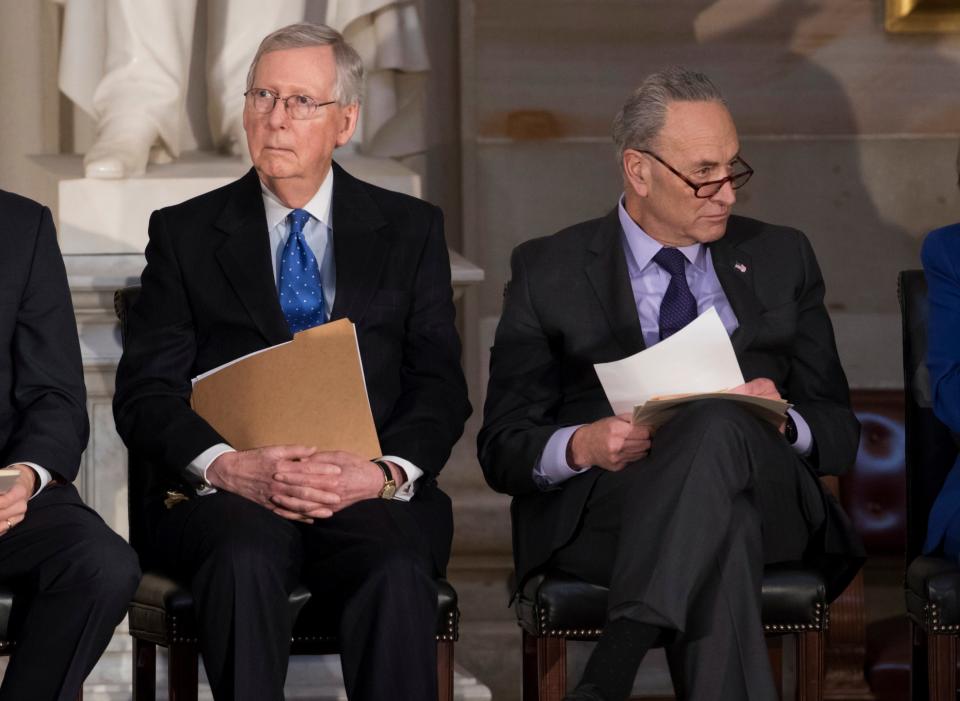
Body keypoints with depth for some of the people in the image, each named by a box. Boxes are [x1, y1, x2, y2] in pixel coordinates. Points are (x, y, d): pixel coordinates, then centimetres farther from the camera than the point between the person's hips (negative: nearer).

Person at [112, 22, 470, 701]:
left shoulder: (410, 230, 16)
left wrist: (383, 472, -14)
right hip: (226, 493, 0)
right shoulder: (186, 233, 14)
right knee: (244, 560, -36)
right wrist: (229, 466, -15)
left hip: (370, 494, 0)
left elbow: (441, 389, 8)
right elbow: (144, 393, 5)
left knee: (397, 572, -34)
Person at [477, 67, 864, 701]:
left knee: (719, 423, -38)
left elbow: (839, 432, 18)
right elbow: (502, 449, 9)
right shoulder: (549, 271, 14)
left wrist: (782, 421, -8)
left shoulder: (781, 260, 21)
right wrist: (582, 447, -15)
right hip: (597, 507, -2)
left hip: (766, 502, 2)